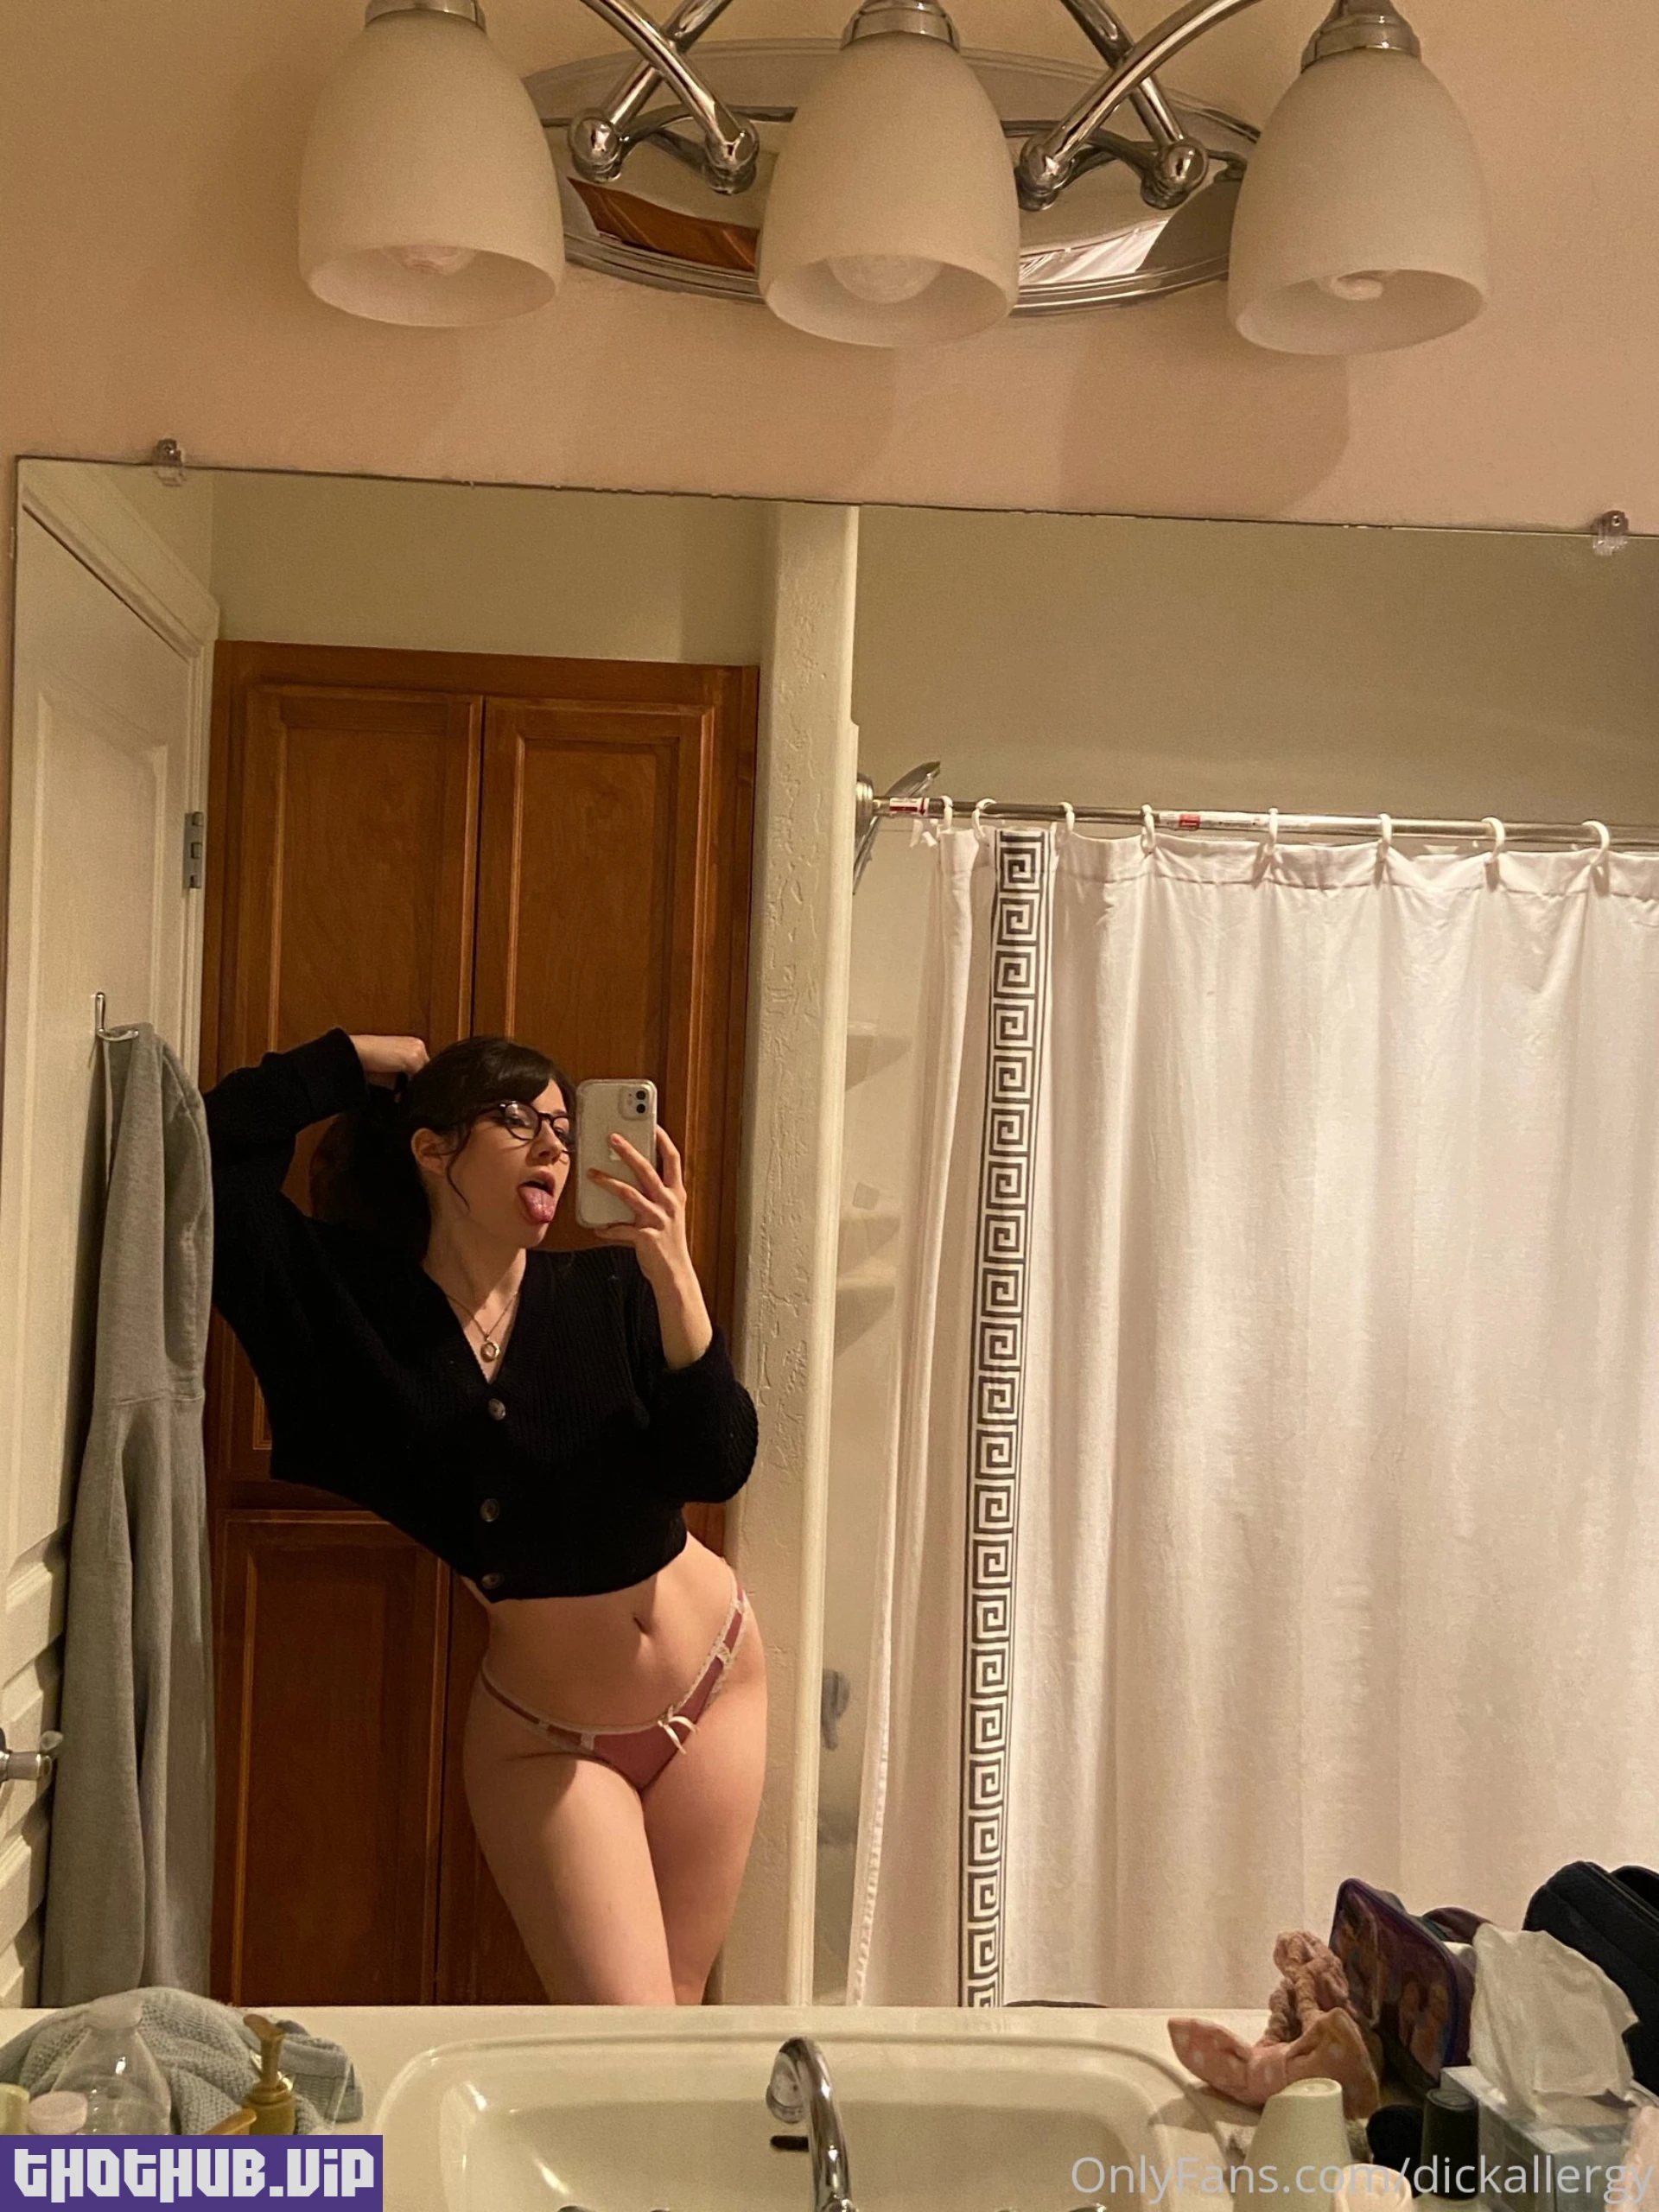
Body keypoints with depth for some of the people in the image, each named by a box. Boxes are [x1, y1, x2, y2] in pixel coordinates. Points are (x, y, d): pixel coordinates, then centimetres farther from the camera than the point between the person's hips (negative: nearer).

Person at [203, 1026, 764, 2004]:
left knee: (678, 2010, 14)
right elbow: (215, 1150, -14)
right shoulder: (356, 1299, -9)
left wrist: (674, 1279, -29)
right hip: (545, 1737, -2)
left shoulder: (607, 1294, -10)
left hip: (715, 1676, 2)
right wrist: (362, 1062, -9)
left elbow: (717, 1468, -18)